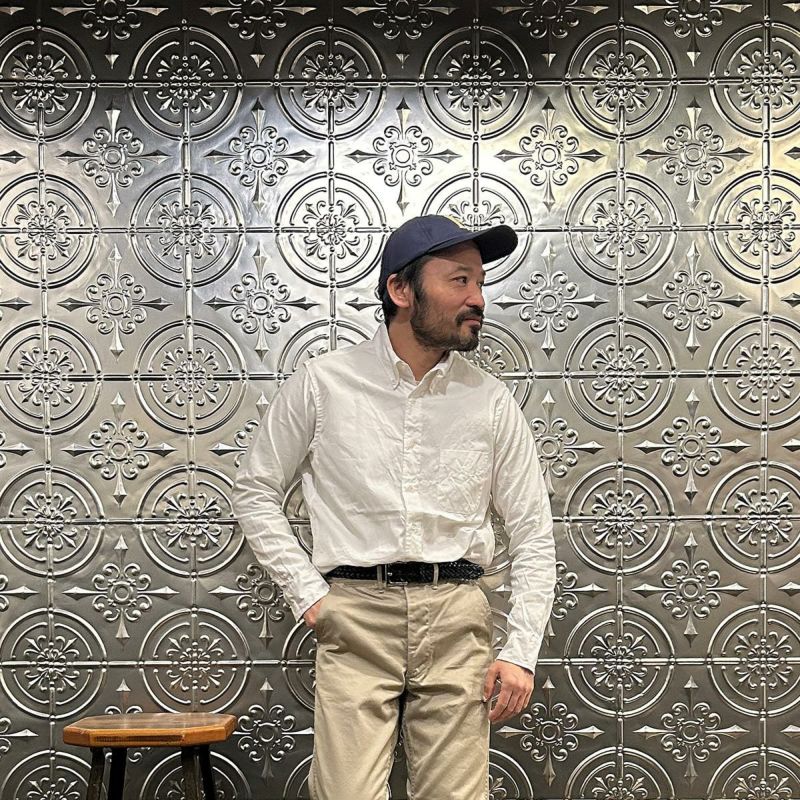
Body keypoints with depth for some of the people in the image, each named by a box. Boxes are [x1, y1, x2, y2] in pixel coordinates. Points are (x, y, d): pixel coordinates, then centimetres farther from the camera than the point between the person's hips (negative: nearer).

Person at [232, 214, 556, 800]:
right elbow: (255, 492, 10)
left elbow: (534, 535, 7)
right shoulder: (323, 384, 2)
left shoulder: (491, 401, 5)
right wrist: (308, 594, 1)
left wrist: (521, 654, -1)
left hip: (456, 619, 2)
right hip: (355, 617, -1)